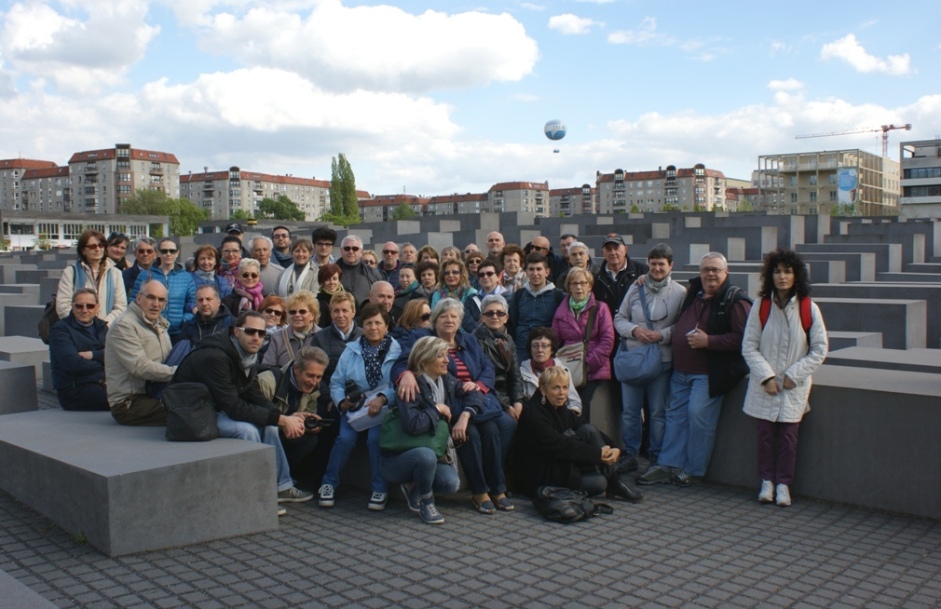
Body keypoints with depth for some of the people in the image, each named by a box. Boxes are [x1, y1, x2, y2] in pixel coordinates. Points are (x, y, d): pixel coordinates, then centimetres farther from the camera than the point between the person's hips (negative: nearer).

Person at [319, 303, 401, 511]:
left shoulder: (396, 350, 4)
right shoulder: (351, 350, 14)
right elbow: (336, 382, 9)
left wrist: (382, 399, -24)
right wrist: (342, 401, -11)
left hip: (384, 406, -2)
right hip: (354, 406, 2)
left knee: (376, 437, -28)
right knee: (345, 438, -24)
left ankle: (380, 489, -10)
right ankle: (329, 483, -2)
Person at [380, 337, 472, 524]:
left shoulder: (446, 380, 0)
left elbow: (472, 393, 13)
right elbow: (412, 425, -35)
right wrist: (437, 409, -20)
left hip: (429, 452, 6)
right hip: (396, 457, -6)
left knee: (451, 484, -20)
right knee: (426, 455, -37)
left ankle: (413, 487, 11)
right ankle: (426, 503, -9)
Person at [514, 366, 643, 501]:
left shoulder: (563, 411, 9)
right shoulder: (532, 413, -19)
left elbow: (592, 432, 2)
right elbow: (560, 446, -26)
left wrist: (614, 448, -16)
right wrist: (598, 454, -24)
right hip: (539, 476, -8)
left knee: (588, 430, -12)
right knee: (599, 483, -28)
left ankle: (615, 481, -10)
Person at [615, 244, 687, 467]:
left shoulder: (680, 293, -2)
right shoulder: (636, 288, 6)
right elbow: (619, 318, 10)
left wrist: (662, 335, -17)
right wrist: (634, 330, -9)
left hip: (662, 360, -2)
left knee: (658, 412, 6)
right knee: (629, 411, 7)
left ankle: (656, 457, 19)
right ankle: (629, 455, 21)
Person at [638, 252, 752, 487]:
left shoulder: (735, 300, -10)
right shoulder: (693, 293, 13)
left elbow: (741, 337, -19)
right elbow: (679, 326, 30)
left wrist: (708, 341, -20)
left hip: (709, 373, -7)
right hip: (681, 370, 8)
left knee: (698, 414, -9)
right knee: (675, 414, 7)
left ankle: (693, 470, 4)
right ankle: (667, 465, 13)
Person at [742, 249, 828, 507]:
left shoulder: (809, 309, -4)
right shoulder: (760, 307, -3)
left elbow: (819, 349, -1)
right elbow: (749, 346, -2)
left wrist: (794, 375, -8)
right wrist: (766, 376, -12)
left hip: (795, 387, 0)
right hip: (764, 386, 1)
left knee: (788, 435, 0)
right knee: (765, 434, 3)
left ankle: (783, 484, 14)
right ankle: (767, 481, 17)